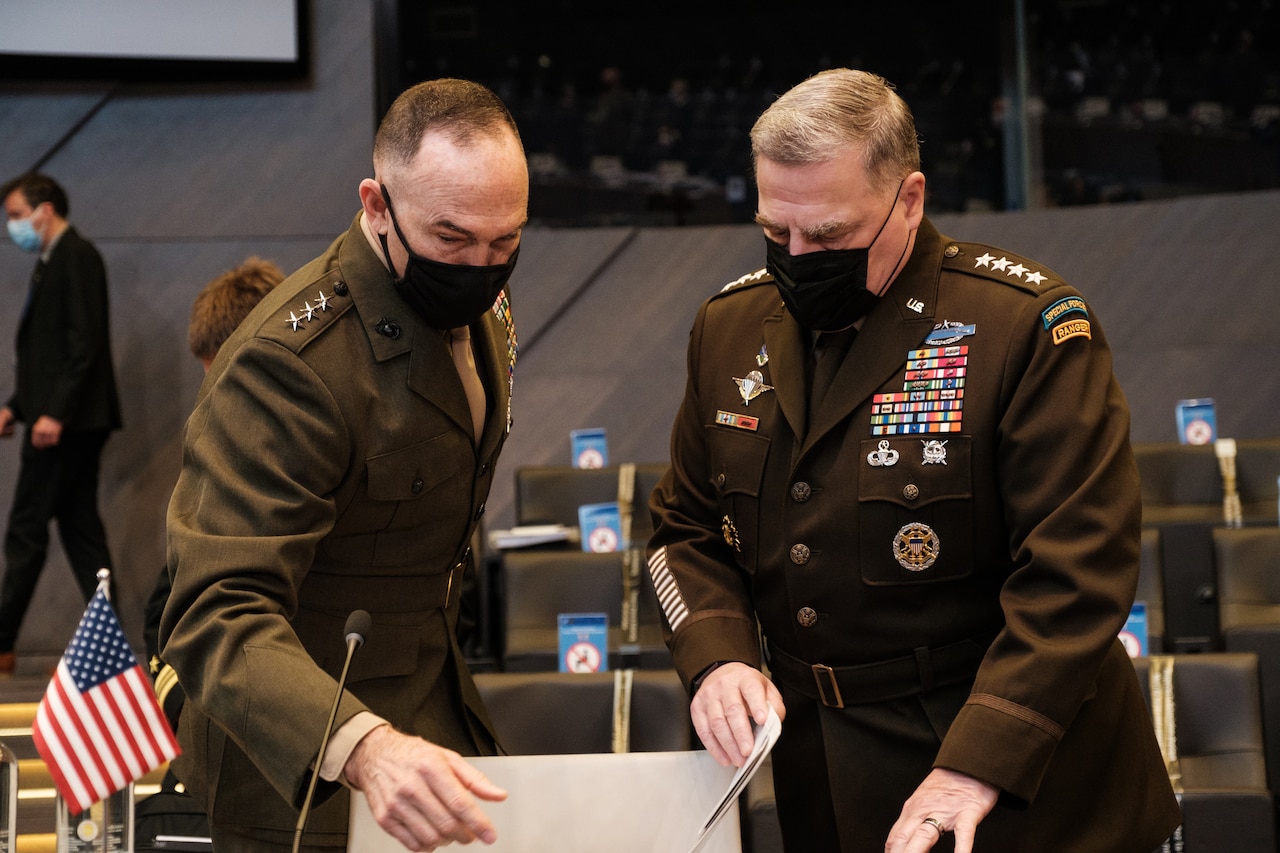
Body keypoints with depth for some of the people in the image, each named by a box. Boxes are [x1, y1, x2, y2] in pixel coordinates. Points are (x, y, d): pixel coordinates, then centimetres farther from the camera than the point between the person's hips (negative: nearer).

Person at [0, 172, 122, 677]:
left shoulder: (77, 257, -10)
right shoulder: (54, 262, 19)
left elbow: (84, 343, -19)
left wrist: (54, 412, -24)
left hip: (66, 423, -10)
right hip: (67, 422, 10)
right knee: (80, 528, 8)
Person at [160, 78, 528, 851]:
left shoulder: (482, 309, 0)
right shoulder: (288, 362, -28)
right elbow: (219, 619, -35)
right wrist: (366, 749, -51)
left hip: (440, 721, 8)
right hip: (306, 776, -7)